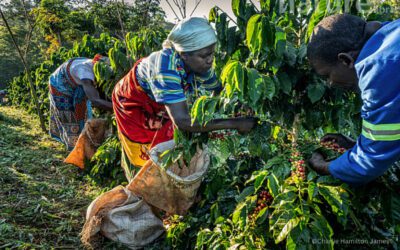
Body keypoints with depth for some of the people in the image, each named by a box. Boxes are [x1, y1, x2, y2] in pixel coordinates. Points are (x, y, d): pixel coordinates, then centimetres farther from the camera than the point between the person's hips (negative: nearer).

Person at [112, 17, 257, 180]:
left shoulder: (201, 64, -23)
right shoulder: (166, 67, -43)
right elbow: (182, 121, -50)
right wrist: (235, 123, -47)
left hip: (162, 105, 5)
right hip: (133, 102, -5)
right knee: (142, 154, 6)